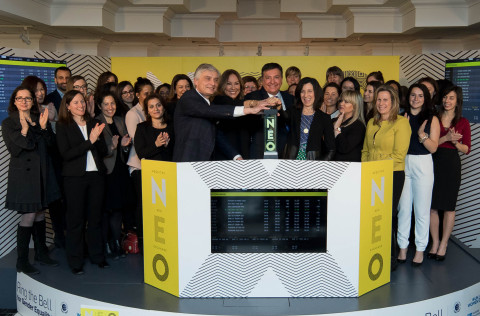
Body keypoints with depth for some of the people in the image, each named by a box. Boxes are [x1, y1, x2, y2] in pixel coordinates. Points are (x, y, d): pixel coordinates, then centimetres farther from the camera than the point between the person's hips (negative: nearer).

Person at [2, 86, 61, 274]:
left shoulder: (41, 119, 11)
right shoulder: (8, 123, -2)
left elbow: (51, 144, 5)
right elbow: (14, 151, -11)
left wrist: (44, 127, -10)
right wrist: (24, 130, -22)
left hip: (42, 173, 5)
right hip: (23, 173, -5)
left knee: (40, 213, 13)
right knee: (29, 216, -7)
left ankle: (41, 253, 25)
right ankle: (22, 261, 3)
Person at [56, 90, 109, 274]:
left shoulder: (93, 123, 13)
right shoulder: (63, 126, 0)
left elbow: (104, 151, 10)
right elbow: (66, 154, -12)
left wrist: (97, 138, -10)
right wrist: (89, 142, -17)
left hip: (96, 175, 4)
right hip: (75, 177, -4)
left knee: (95, 217, 9)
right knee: (76, 219, 1)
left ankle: (97, 255, 21)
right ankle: (75, 261, 12)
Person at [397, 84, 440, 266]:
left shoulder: (431, 119, 1)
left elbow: (433, 148, -3)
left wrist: (422, 134, -17)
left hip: (423, 165, -2)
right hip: (402, 164, 2)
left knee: (422, 210, 2)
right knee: (403, 208, 5)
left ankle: (420, 249, 13)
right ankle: (402, 247, 16)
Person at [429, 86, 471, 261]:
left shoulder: (463, 123, 4)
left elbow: (466, 149, 5)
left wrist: (455, 142, -13)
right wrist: (445, 138, -14)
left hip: (451, 165, -1)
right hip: (433, 163, 1)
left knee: (449, 207, 3)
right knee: (432, 206, 3)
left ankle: (443, 245, 14)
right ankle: (435, 243, 17)